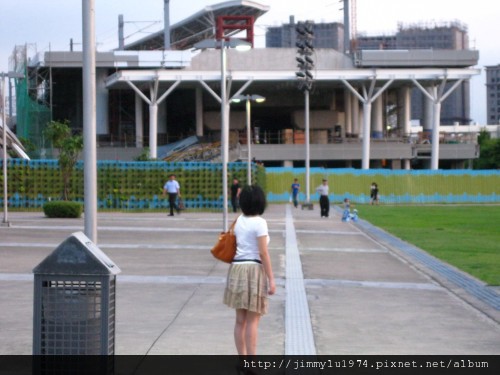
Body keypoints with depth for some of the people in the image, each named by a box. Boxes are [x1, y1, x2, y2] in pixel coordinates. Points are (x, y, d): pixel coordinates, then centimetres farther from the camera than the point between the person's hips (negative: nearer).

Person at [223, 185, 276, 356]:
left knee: (240, 320, 12)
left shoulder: (239, 221, 8)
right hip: (254, 270, -6)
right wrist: (271, 279, -12)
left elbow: (232, 246, 10)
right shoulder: (259, 223, -12)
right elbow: (263, 253, -14)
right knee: (252, 321, -2)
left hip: (237, 269, 6)